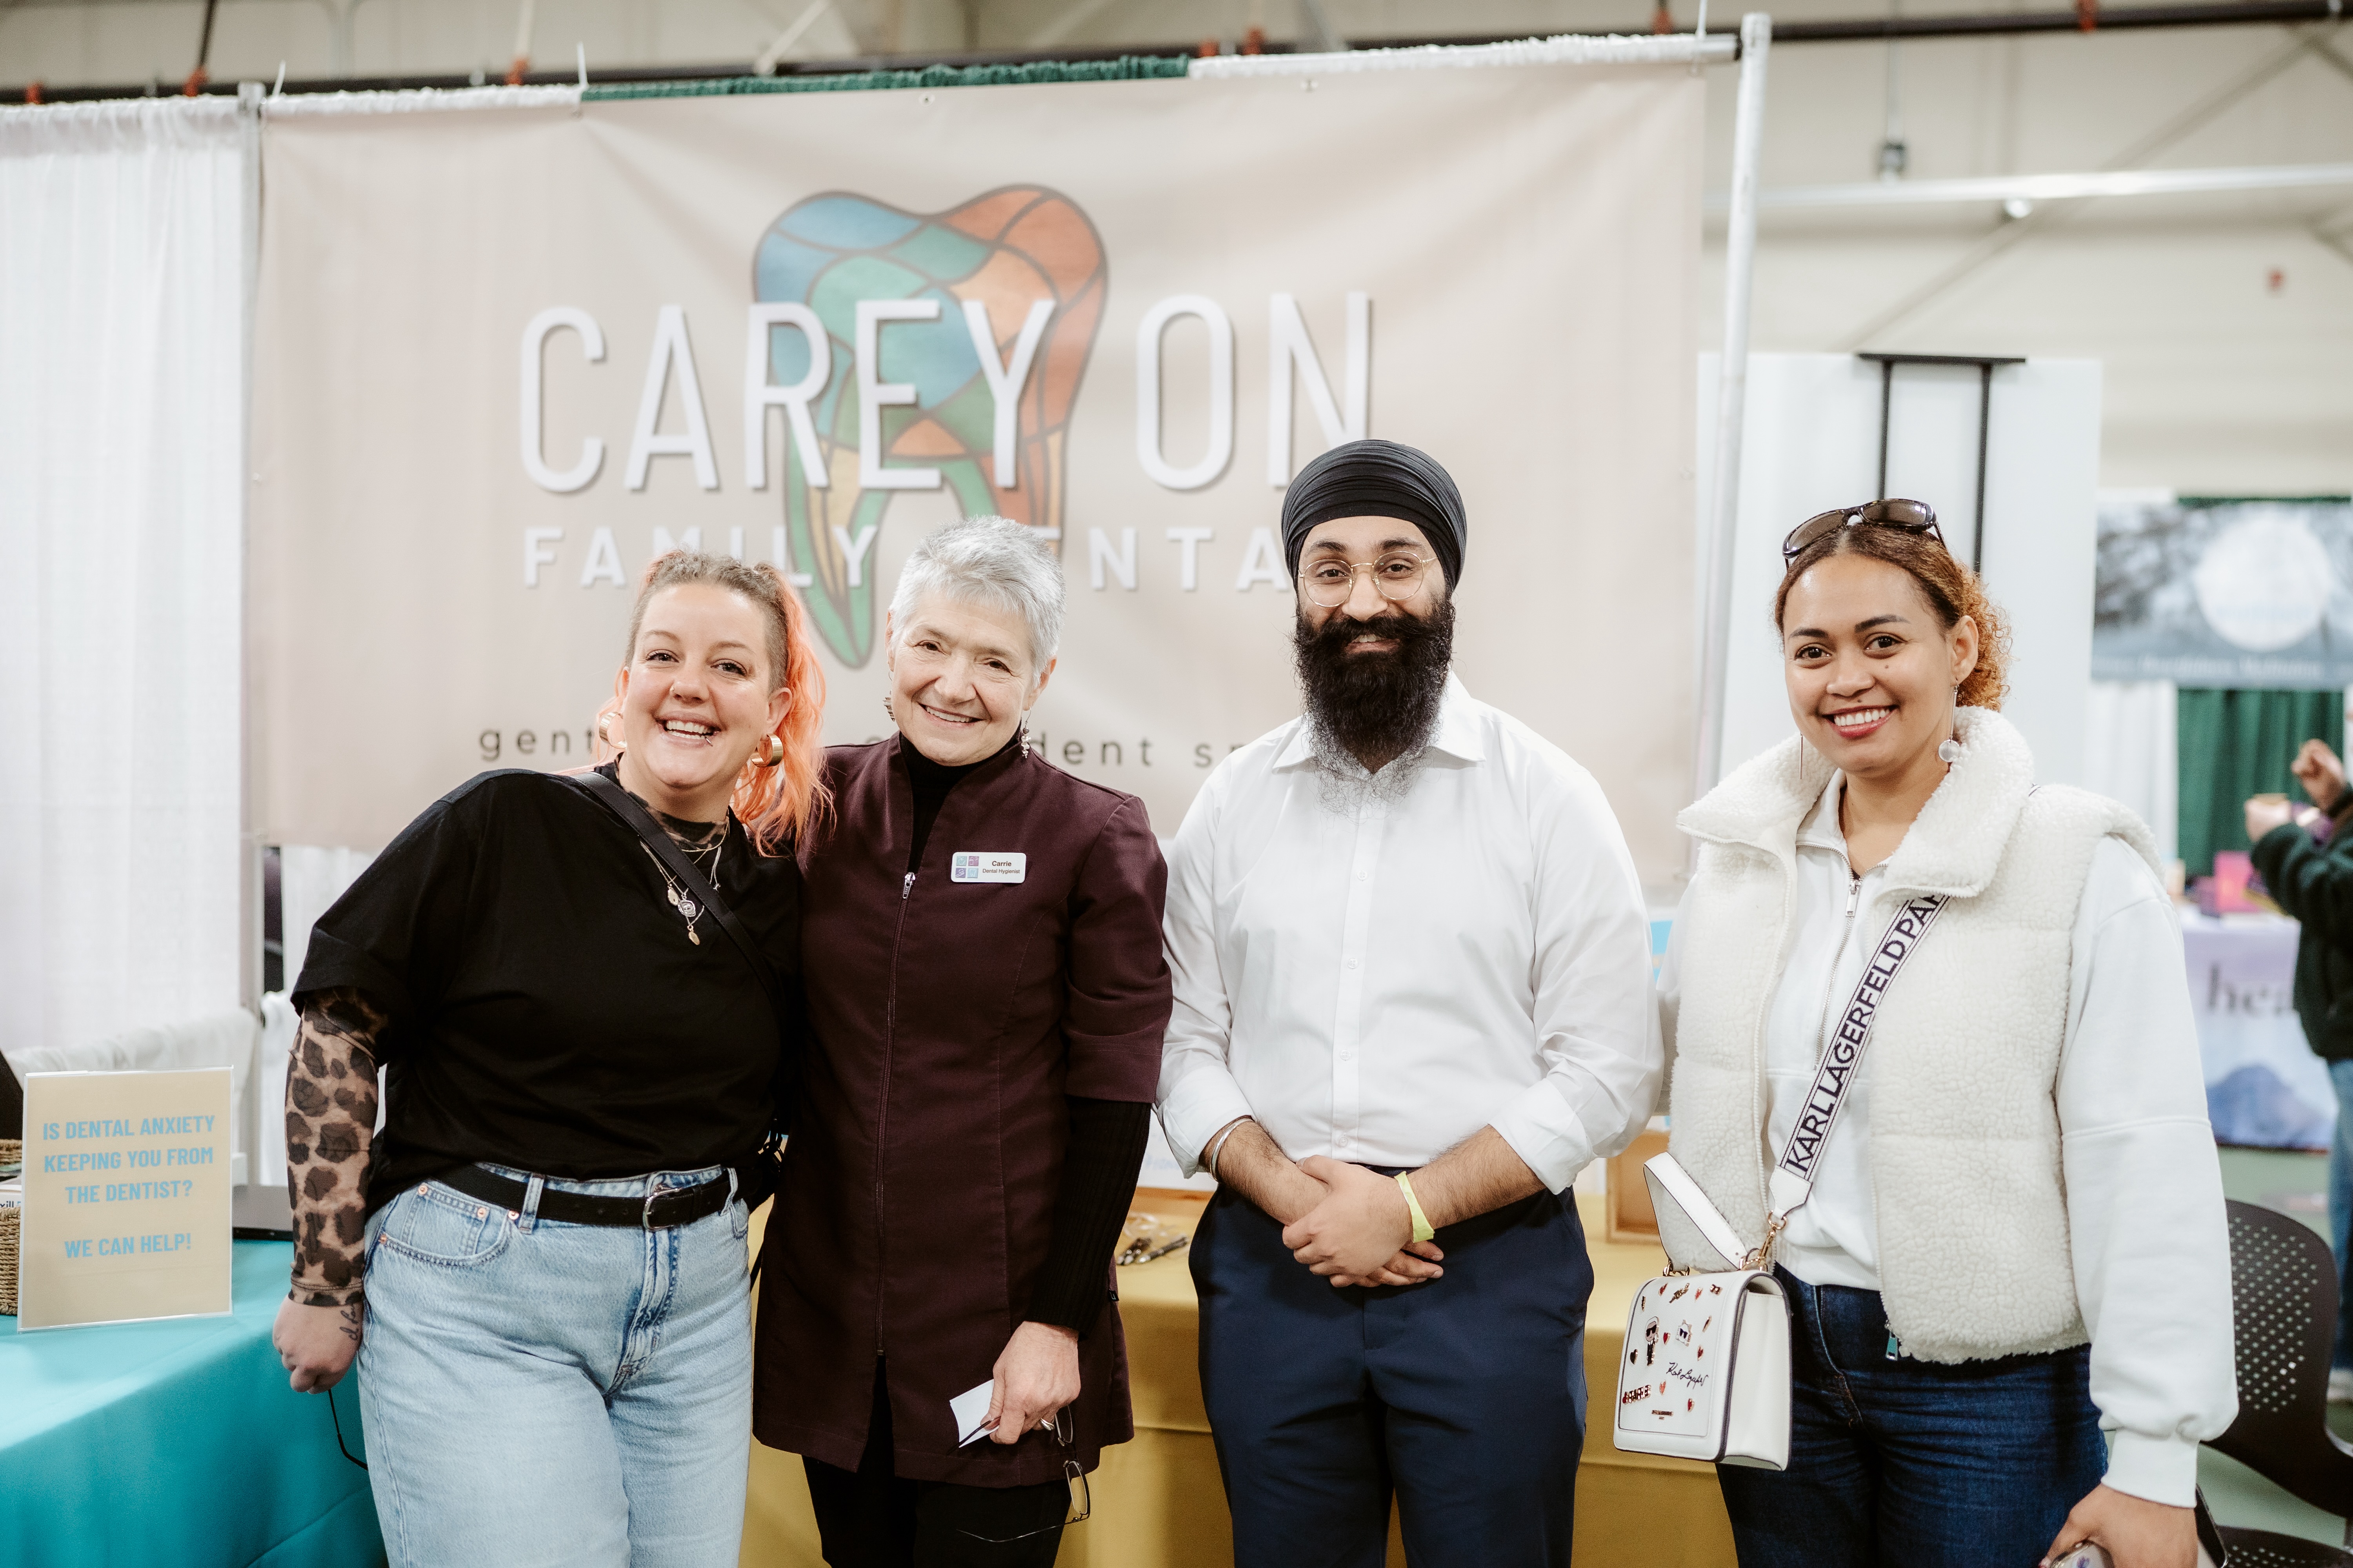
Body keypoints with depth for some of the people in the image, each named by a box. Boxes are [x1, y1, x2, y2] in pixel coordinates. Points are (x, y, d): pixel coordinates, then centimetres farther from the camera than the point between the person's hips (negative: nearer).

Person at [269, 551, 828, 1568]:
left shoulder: (780, 890, 5)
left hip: (696, 1308, 5)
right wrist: (326, 1289, -6)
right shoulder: (504, 824, -9)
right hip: (482, 1301, -5)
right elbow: (337, 1033, -7)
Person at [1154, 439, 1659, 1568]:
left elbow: (1609, 1071, -6)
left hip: (1490, 1276, -2)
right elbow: (1187, 1049, 6)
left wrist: (1409, 1206, -14)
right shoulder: (1231, 805, 7)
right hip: (1269, 1273, 3)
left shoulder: (1548, 798, -2)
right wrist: (1293, 1193, -11)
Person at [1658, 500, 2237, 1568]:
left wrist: (2158, 1460, -15)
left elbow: (2150, 1180, -14)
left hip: (1989, 1387, -4)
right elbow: (1672, 1056, 15)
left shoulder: (2082, 867, -11)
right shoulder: (1742, 850, 3)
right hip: (1774, 1352, 4)